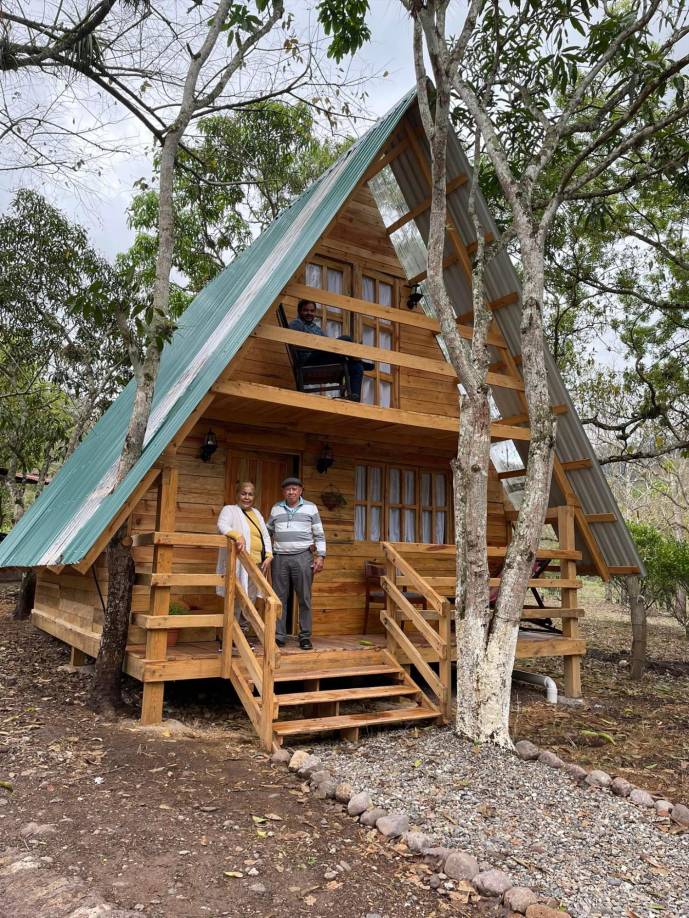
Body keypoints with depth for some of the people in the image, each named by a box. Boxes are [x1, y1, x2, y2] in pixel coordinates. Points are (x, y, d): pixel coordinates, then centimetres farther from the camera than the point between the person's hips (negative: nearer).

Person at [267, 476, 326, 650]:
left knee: (304, 598, 0)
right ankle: (279, 636, 9)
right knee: (279, 598, 3)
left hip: (303, 557, -2)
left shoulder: (310, 508, 5)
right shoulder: (276, 509, 12)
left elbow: (319, 535, 4)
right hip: (280, 558, 2)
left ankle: (305, 636, 7)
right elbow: (268, 532, 19)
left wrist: (320, 556, -3)